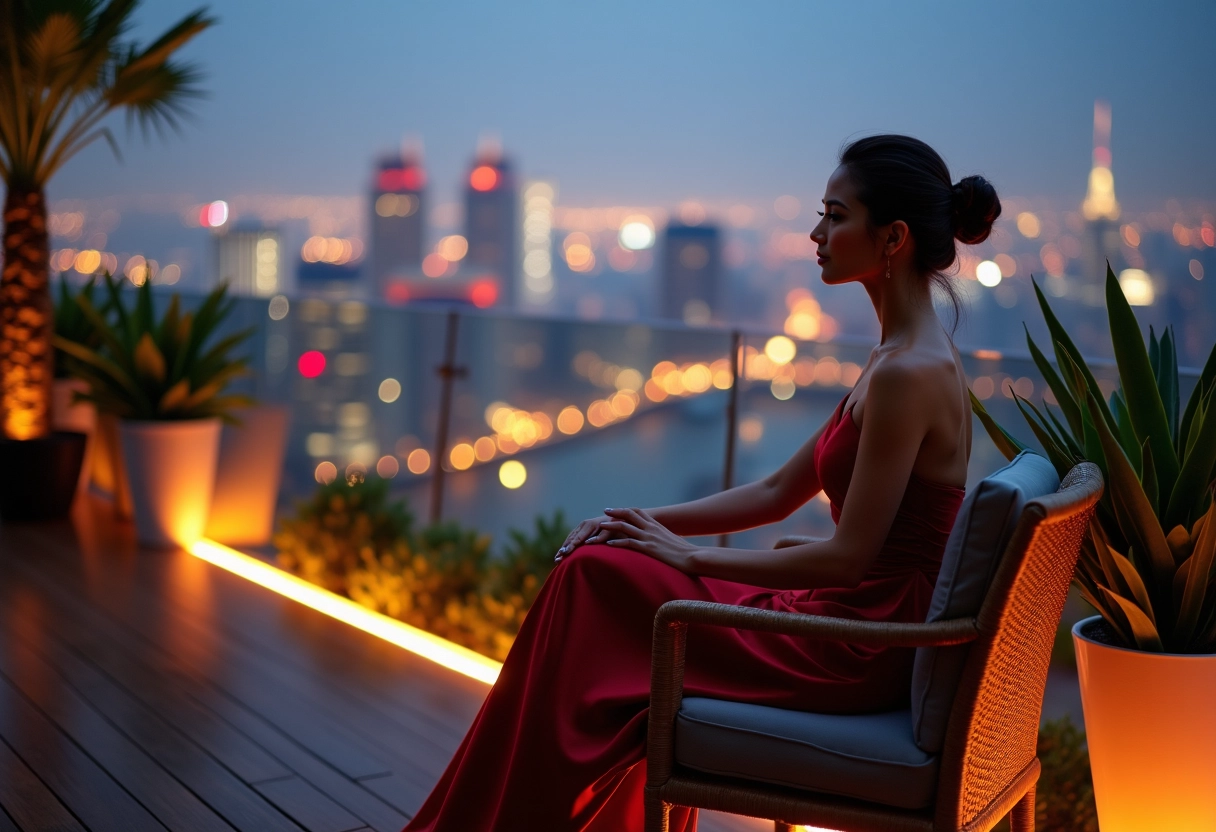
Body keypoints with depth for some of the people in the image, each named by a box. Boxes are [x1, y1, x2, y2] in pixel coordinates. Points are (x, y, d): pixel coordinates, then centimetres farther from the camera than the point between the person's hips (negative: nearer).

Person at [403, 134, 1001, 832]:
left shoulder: (910, 372, -20)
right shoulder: (912, 356, 11)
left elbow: (848, 558, -22)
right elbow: (777, 493, 12)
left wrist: (690, 555, -11)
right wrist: (649, 522, 3)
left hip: (861, 649, -9)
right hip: (874, 627, 9)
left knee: (597, 577, -5)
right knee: (605, 564, 10)